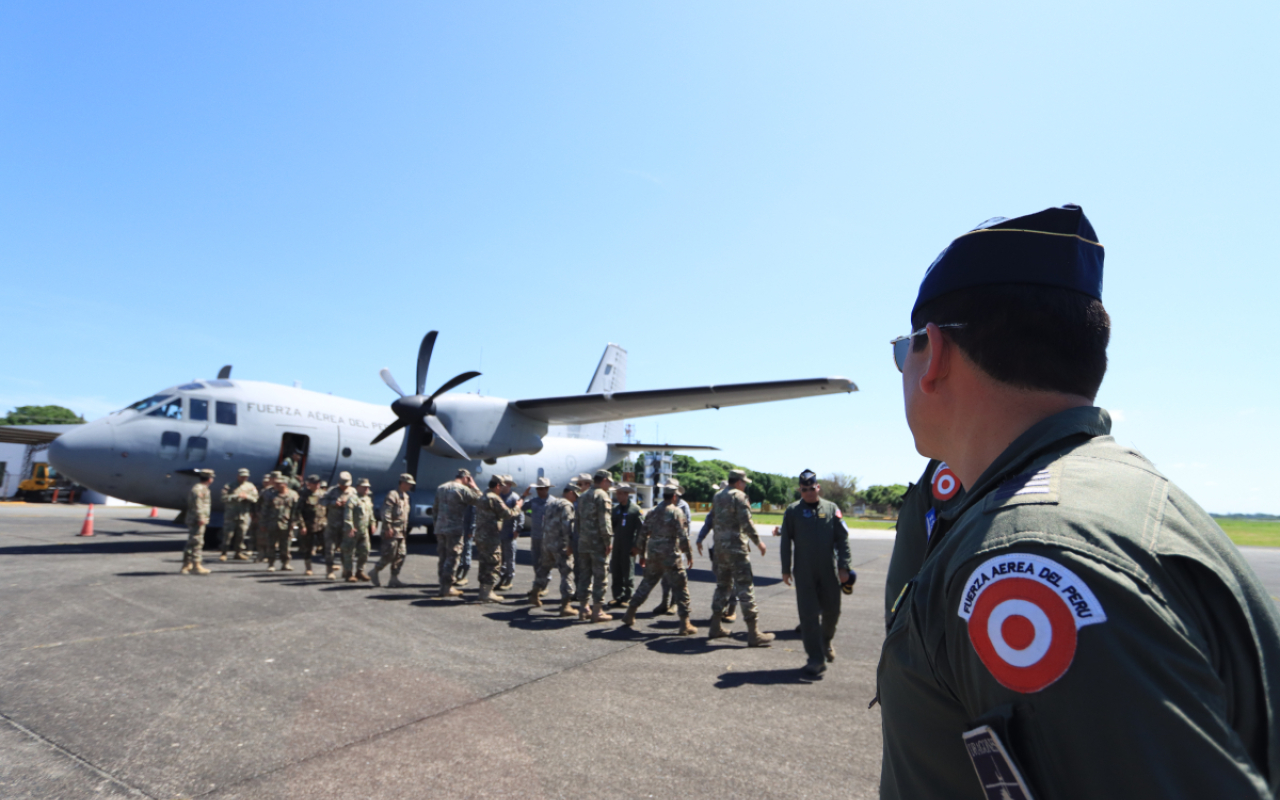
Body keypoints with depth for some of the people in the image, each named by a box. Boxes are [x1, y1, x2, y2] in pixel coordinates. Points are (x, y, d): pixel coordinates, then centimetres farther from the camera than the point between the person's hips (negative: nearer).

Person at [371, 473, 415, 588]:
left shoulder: (405, 496, 18)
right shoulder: (392, 495, -12)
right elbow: (386, 513, -19)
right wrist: (388, 528, -22)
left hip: (401, 533, 9)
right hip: (392, 532, -9)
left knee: (400, 555, 5)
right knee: (389, 555, -6)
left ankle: (394, 579, 9)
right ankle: (374, 572, 14)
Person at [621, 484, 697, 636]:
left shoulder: (652, 512, 9)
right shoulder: (676, 512, -8)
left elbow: (643, 535, 11)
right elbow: (683, 536, -11)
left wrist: (642, 555, 20)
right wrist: (689, 554, -1)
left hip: (653, 555, 5)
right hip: (671, 556, -5)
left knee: (646, 584, 18)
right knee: (680, 586, 2)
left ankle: (630, 615, 23)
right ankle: (685, 624, 1)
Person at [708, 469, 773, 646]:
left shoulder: (718, 496, 14)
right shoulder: (739, 496, -10)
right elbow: (746, 522, -15)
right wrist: (758, 541, -7)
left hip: (720, 547, 8)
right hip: (736, 547, -8)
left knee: (722, 585, 17)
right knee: (745, 587, -5)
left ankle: (716, 627, 21)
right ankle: (754, 633, -3)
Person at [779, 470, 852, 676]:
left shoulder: (832, 509, 4)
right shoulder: (792, 511, 2)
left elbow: (842, 539, 3)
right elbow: (786, 541, 4)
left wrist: (844, 566, -4)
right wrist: (786, 569, 2)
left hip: (829, 571, 1)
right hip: (804, 572, -1)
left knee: (832, 611, 11)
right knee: (808, 614, -1)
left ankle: (826, 641, 39)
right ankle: (815, 658, 8)